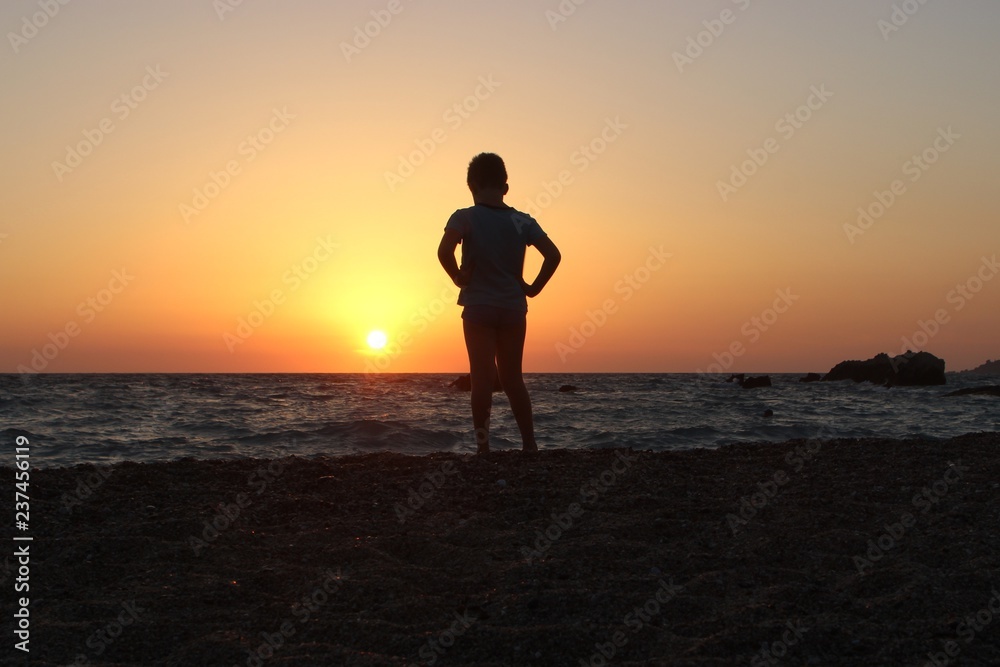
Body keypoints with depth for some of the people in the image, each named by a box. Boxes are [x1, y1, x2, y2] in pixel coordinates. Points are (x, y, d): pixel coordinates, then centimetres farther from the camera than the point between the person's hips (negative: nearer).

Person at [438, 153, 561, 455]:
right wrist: (533, 287, 4)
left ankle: (483, 446, 1)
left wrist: (458, 277, -6)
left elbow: (444, 251, -23)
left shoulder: (465, 217, -6)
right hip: (514, 307, 3)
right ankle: (529, 444, 12)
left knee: (482, 378, 1)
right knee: (512, 378, 13)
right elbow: (553, 255, -5)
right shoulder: (522, 221, 3)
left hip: (478, 308, -3)